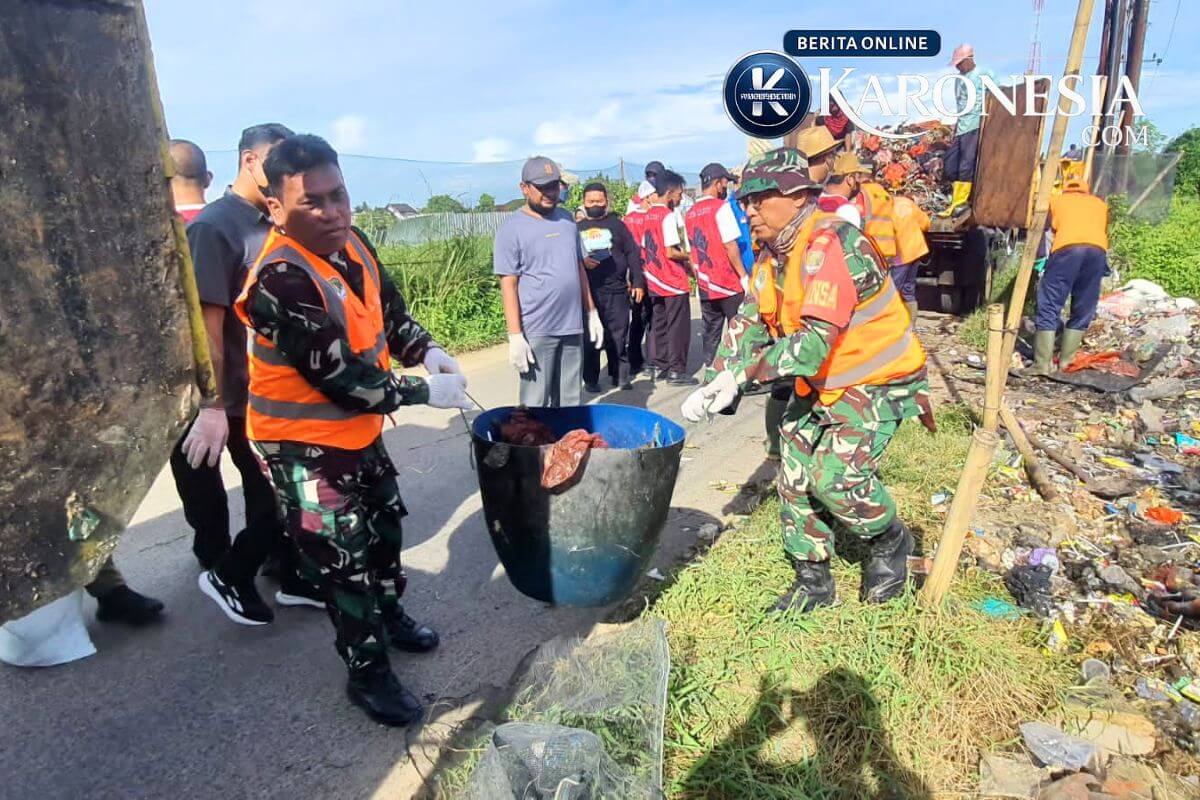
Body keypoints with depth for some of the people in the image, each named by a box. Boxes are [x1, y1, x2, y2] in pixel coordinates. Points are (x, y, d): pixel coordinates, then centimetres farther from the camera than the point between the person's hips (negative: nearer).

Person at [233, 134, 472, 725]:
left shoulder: (351, 243, -4)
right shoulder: (282, 280, -30)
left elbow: (389, 308, 11)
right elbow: (340, 378, -29)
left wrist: (425, 351, -6)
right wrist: (426, 393, -20)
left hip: (358, 427, 9)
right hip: (305, 444, -9)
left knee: (384, 524, 24)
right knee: (344, 558, 2)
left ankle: (389, 616, 49)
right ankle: (367, 672, 23)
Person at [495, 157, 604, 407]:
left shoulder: (567, 220, 11)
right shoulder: (512, 229, -5)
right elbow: (508, 285, -9)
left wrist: (592, 312, 15)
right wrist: (515, 335, -14)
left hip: (573, 326, 5)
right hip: (536, 331, -5)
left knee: (569, 402, 13)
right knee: (536, 405, 0)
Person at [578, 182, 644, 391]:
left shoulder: (617, 225, 10)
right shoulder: (577, 228, 12)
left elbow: (633, 253, 6)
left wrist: (637, 281, 0)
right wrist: (580, 261, -10)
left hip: (616, 290, 0)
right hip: (587, 291, 1)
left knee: (618, 335, 3)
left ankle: (620, 375, 15)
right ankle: (590, 379, 12)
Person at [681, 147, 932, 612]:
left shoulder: (831, 246, -26)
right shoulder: (772, 257, 3)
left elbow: (816, 341, -34)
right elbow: (747, 326, 0)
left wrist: (739, 375, -35)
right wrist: (712, 385, -13)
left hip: (877, 381, -8)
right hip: (820, 384, 9)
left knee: (836, 473, -21)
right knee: (795, 476, 5)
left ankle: (890, 542, 12)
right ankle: (813, 581, 22)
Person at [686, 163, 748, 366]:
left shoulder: (690, 213, 8)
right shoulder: (721, 207, -10)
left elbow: (693, 248, 10)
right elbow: (730, 246, -14)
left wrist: (700, 273, 16)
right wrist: (744, 276, -9)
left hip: (705, 283, 6)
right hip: (729, 281, -6)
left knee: (710, 333, 10)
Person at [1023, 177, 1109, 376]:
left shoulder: (1056, 200, 30)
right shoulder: (1100, 203, 35)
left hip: (1067, 247, -3)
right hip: (1097, 249, 3)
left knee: (1049, 306, -1)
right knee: (1083, 311, 13)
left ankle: (1043, 363, -7)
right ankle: (1066, 361, 12)